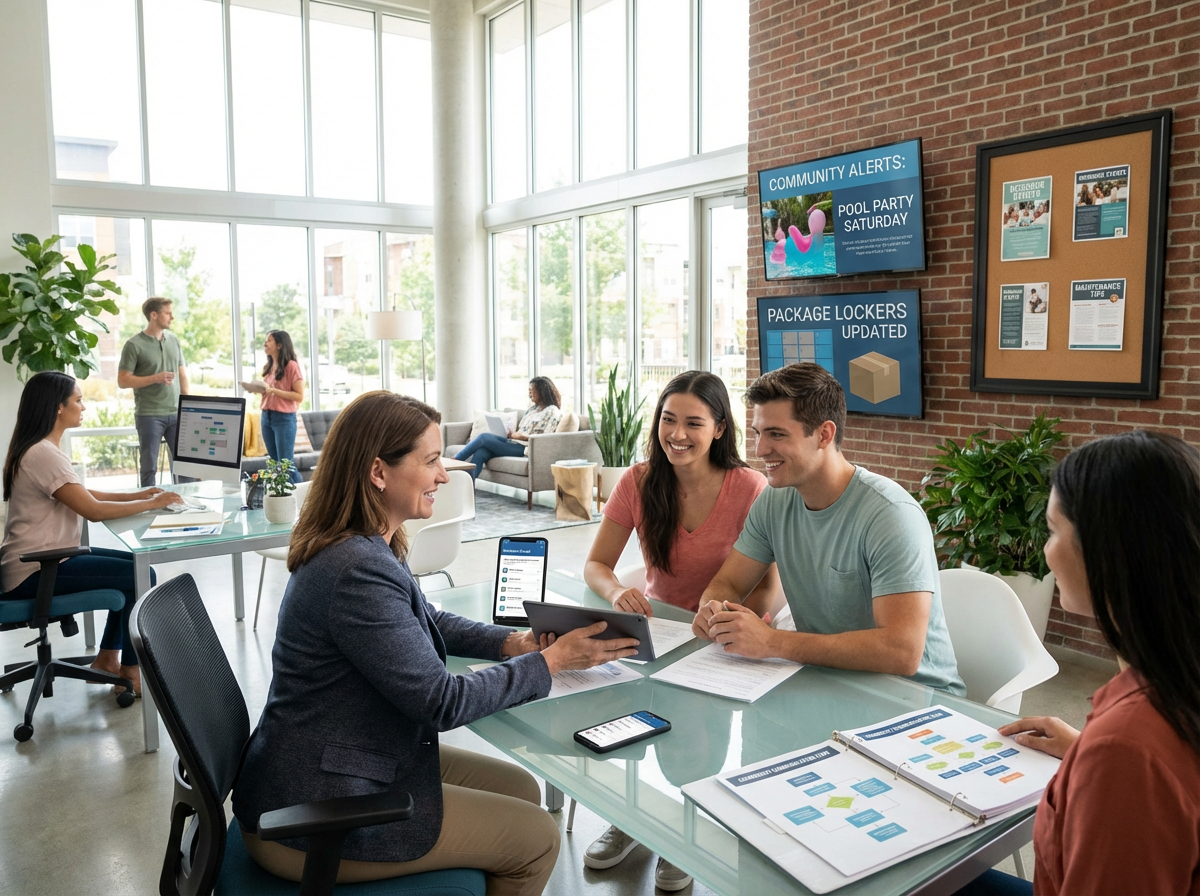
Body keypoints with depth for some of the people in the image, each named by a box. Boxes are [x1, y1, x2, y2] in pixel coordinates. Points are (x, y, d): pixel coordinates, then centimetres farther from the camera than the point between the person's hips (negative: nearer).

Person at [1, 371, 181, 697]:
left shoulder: (43, 448, 10)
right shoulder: (43, 454, -22)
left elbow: (84, 495, 16)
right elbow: (94, 510, -23)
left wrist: (137, 495, 5)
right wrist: (150, 504, -12)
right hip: (34, 571, -10)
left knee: (135, 565, 12)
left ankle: (107, 659, 16)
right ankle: (131, 670, 2)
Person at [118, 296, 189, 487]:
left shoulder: (173, 340, 9)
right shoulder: (134, 345, -6)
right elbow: (122, 381, -7)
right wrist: (155, 378, -17)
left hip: (176, 413, 4)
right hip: (149, 415, -4)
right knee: (149, 466, 4)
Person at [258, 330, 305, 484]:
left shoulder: (291, 365, -9)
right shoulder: (268, 367, 12)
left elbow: (299, 396, -14)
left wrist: (274, 390, -21)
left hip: (284, 418, -7)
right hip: (266, 417, 7)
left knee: (286, 463, -6)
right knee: (274, 463, 10)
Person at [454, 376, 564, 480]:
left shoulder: (552, 411, -2)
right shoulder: (533, 408, 23)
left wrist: (521, 436, -15)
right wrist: (512, 433, -1)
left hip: (523, 448, -8)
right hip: (512, 443, 8)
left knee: (484, 437, -20)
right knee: (480, 453, -20)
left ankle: (454, 461, -7)